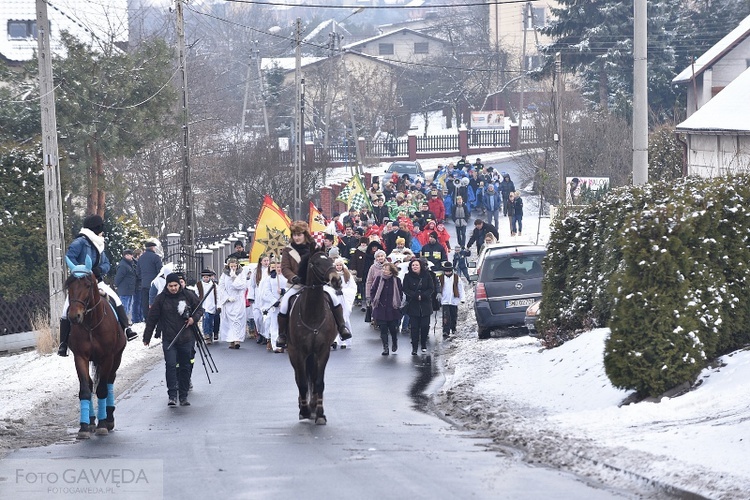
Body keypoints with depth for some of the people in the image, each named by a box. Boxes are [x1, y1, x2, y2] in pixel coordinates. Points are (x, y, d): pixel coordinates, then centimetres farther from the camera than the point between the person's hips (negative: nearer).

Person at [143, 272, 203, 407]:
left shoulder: (188, 296, 0)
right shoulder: (161, 298, -2)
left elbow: (200, 309, 13)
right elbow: (152, 318, 4)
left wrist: (194, 318, -8)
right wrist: (147, 337, 7)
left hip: (186, 339, 2)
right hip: (169, 339, -2)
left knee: (185, 367, 8)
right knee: (171, 366, -13)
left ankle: (183, 396, 18)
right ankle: (172, 396, -13)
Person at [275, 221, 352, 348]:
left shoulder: (314, 247, 4)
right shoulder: (288, 250, 1)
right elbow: (285, 268, -5)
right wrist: (293, 277, -25)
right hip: (296, 284, -1)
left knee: (332, 295, -21)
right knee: (284, 302, -25)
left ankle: (342, 327, -8)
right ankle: (282, 335, -9)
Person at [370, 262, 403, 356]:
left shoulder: (397, 281, -3)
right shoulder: (379, 279, -1)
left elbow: (400, 294, 7)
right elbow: (372, 291, 8)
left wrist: (397, 304, 0)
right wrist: (375, 301, -2)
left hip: (392, 309, -1)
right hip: (380, 309, 1)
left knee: (393, 328, 4)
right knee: (383, 329, 0)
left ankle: (394, 342, 33)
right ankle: (385, 347, 6)